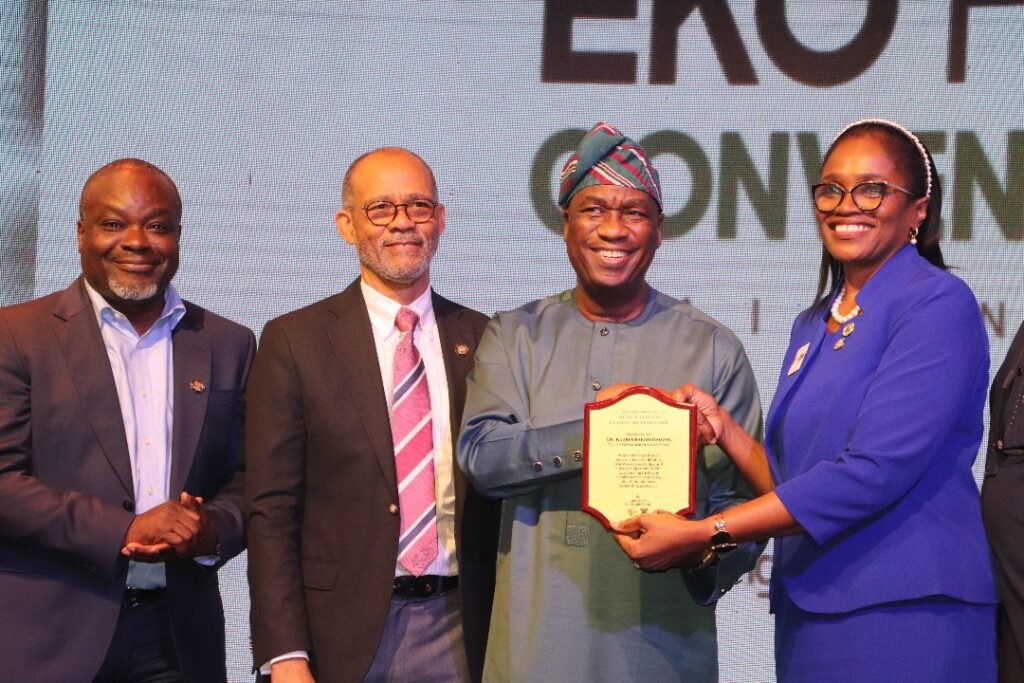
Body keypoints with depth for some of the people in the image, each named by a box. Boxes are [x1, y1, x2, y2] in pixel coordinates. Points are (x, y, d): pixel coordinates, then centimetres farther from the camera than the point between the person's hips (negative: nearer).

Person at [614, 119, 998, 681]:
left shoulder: (938, 304, -9)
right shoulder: (813, 327, 15)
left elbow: (873, 472, -19)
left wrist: (699, 534, -18)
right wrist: (723, 429, -3)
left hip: (904, 613, -7)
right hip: (808, 612, 7)